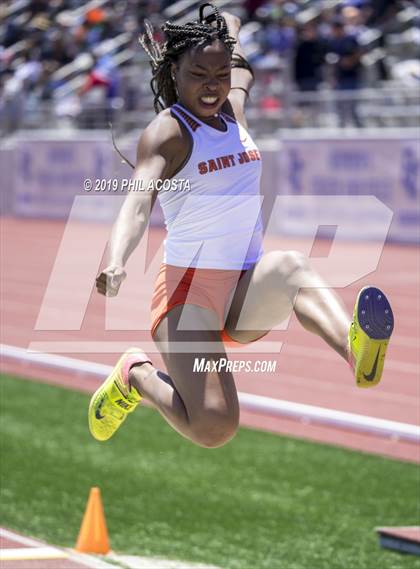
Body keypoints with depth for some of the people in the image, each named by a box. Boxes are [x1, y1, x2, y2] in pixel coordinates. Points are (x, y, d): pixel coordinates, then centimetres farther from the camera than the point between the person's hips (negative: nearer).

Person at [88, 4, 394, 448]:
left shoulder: (232, 108, 13)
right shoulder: (166, 132, -7)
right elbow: (139, 200, -27)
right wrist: (115, 265, -41)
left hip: (248, 291, 5)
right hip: (189, 286, -5)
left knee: (290, 266, -31)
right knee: (213, 430, -20)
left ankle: (358, 351, -62)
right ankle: (136, 376, 13)